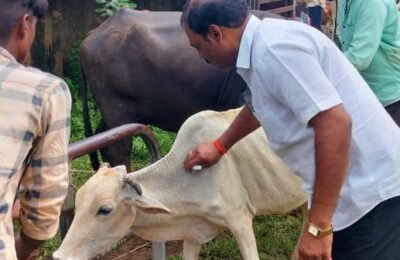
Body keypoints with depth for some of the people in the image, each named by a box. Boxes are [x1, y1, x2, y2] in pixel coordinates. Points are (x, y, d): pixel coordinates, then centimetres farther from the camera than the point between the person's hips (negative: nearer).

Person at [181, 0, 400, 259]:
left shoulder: (274, 47, -21)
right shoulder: (264, 43, 10)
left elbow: (335, 123, -29)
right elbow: (260, 105, 31)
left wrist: (319, 226, -25)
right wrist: (219, 146, 44)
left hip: (372, 192, -9)